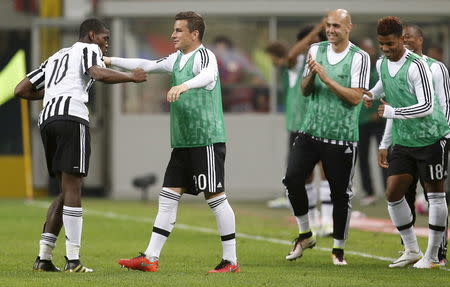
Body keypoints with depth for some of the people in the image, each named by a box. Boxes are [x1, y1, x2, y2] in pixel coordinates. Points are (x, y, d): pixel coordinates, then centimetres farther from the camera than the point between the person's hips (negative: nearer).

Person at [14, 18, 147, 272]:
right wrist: (132, 77, 0)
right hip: (72, 116, -8)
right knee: (73, 189, -8)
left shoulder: (55, 58, 32)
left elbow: (22, 90, 30)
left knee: (67, 190, 14)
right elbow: (100, 74, -13)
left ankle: (44, 258, 8)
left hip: (47, 118, 8)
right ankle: (73, 261, -11)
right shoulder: (89, 49, 10)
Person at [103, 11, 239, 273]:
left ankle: (231, 261, 1)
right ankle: (150, 259, 5)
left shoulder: (204, 55, -11)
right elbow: (146, 65, 28)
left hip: (207, 140, -9)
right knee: (168, 197, 5)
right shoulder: (177, 58, 17)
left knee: (216, 198, -5)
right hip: (183, 142, 9)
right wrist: (111, 61, 26)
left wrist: (185, 85, -52)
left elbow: (209, 75, -33)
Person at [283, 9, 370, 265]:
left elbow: (356, 97, -14)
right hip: (311, 131, 4)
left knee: (341, 193, 0)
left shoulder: (359, 57, -7)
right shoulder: (316, 50, 9)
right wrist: (311, 74, -9)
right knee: (293, 179, -9)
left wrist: (326, 79, -19)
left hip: (342, 137, -4)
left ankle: (339, 249, 14)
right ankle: (305, 235, 10)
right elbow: (305, 90, 13)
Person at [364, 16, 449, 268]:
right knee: (394, 194, 1)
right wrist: (372, 94, 11)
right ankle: (412, 250, 14)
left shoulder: (416, 66, -20)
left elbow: (427, 106, -25)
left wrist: (391, 112, -21)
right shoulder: (382, 64, 4)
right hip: (404, 141, 8)